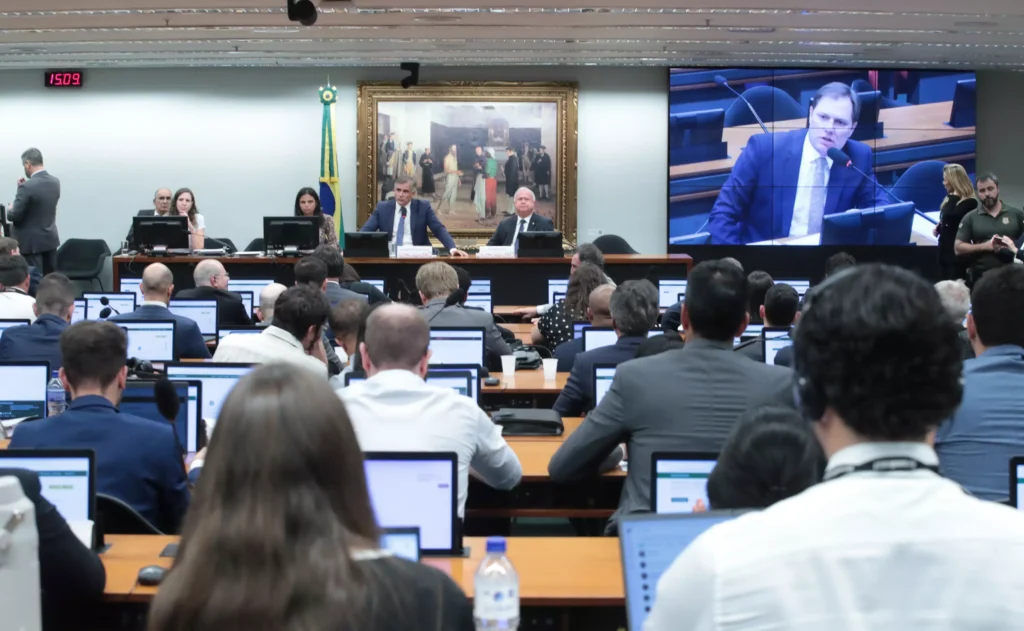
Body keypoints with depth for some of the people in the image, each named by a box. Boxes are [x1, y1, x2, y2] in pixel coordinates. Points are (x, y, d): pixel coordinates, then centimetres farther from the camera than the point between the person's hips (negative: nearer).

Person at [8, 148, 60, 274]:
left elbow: (14, 216, -16)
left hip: (31, 242, -7)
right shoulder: (55, 182, 3)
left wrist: (10, 209, 6)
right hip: (50, 239, 7)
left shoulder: (27, 187, -21)